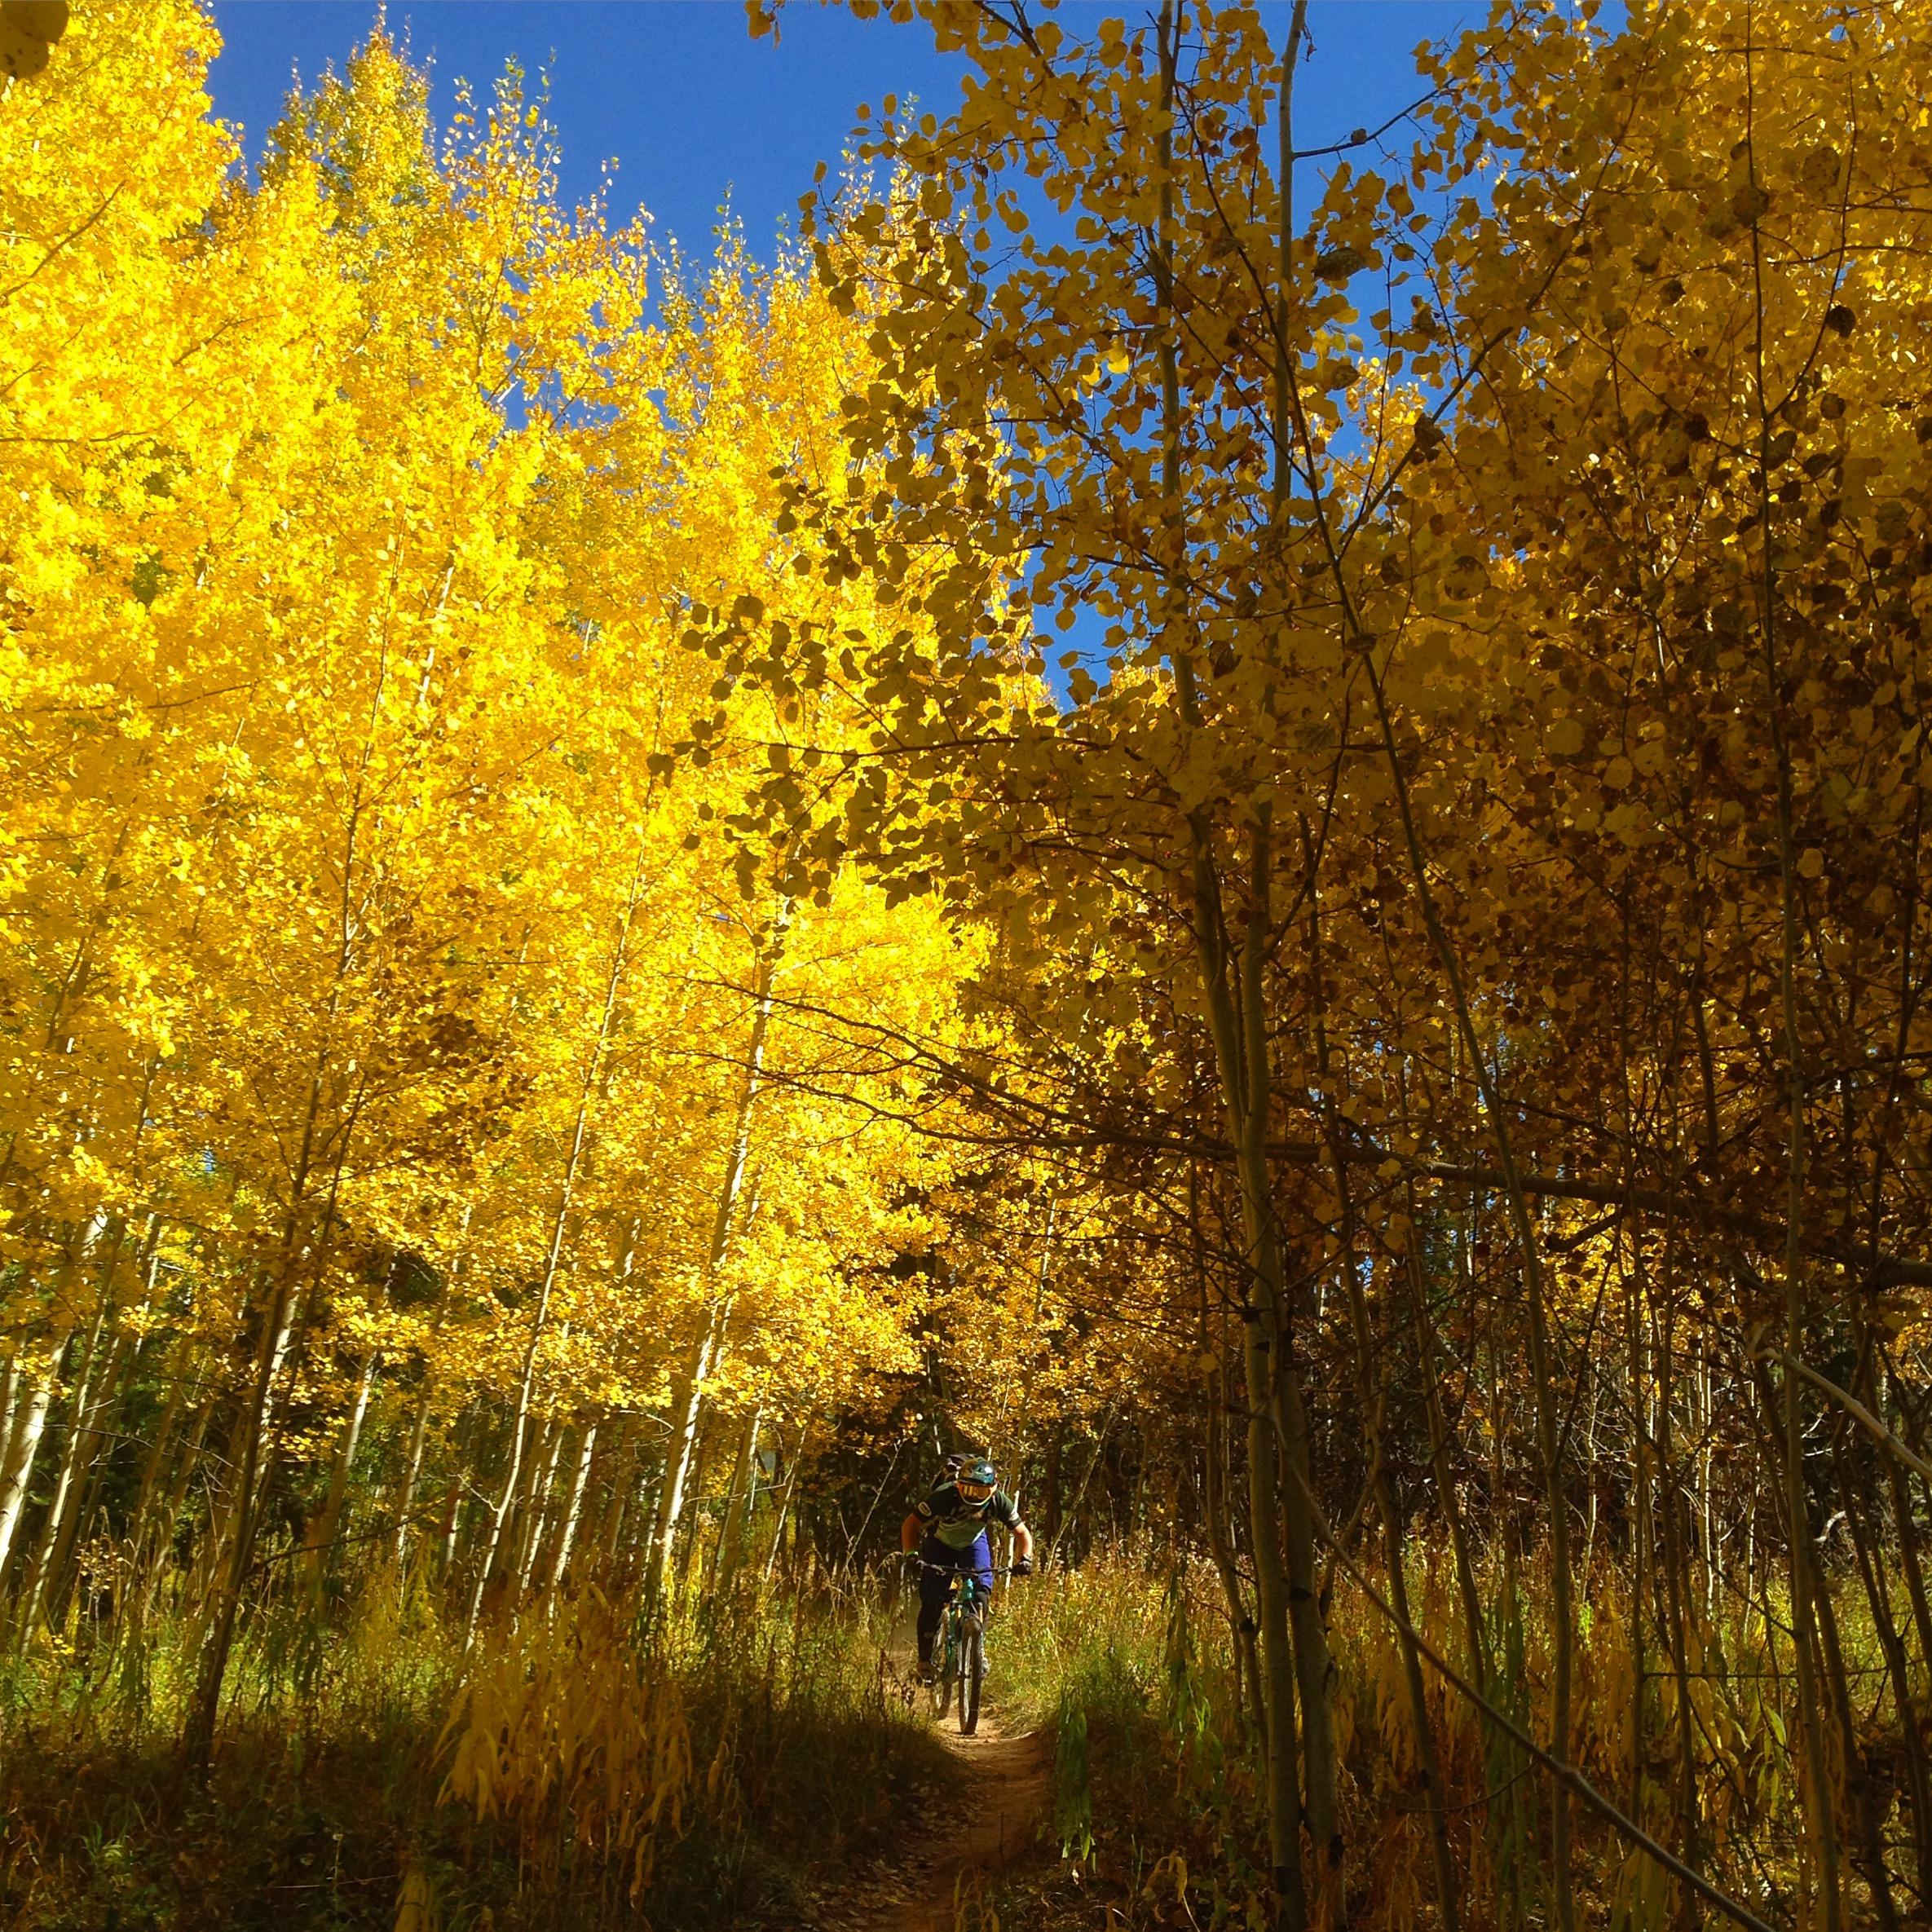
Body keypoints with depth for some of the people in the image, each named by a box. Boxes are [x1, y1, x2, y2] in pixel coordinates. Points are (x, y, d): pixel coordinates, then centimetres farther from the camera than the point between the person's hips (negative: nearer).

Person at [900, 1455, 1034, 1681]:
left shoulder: (999, 1501, -30)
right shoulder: (945, 1496, -38)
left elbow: (1022, 1533, -17)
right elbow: (911, 1524, -29)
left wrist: (1024, 1558, -35)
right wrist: (911, 1555, -44)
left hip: (974, 1543, 2)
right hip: (940, 1544, -2)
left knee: (981, 1595, -16)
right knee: (932, 1603, -11)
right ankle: (925, 1659, 8)